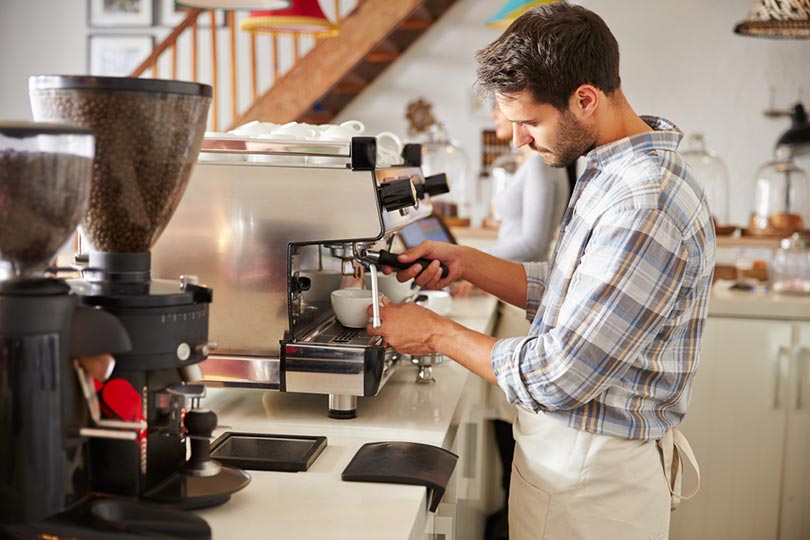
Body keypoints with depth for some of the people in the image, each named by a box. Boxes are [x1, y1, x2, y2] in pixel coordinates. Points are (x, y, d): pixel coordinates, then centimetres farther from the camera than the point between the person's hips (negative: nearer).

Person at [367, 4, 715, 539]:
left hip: (594, 474, -9)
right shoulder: (610, 171, 4)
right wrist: (463, 262, 3)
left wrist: (438, 333, -14)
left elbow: (559, 378, -26)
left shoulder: (645, 206, -28)